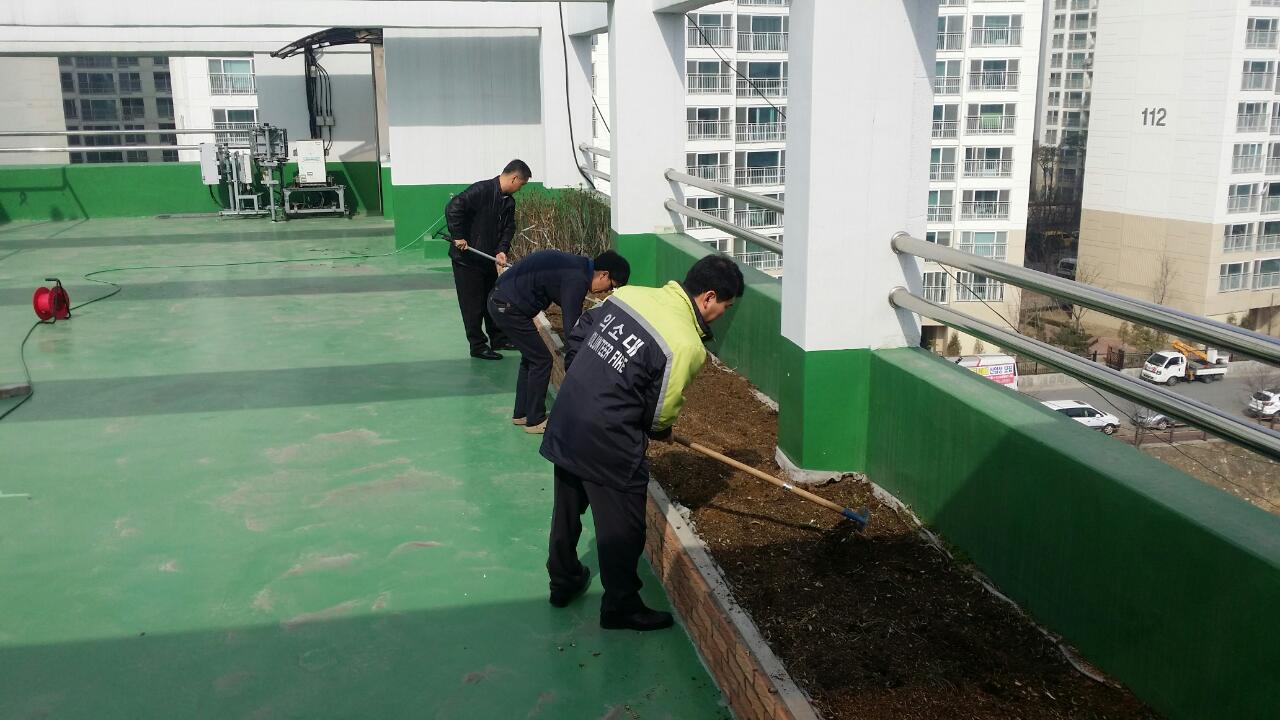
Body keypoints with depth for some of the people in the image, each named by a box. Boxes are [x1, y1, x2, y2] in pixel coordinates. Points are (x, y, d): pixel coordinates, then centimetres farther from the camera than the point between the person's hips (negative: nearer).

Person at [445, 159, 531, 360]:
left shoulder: (509, 201, 4)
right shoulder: (481, 190, -22)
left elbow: (508, 228, 6)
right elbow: (453, 208, -28)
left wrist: (502, 250, -10)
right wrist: (458, 237, -24)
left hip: (489, 258, 8)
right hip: (467, 259, -8)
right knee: (473, 304, 1)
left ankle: (497, 338, 30)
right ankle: (478, 345, 10)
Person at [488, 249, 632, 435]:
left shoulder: (577, 266, 9)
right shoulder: (577, 279, -21)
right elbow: (572, 327, -21)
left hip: (500, 299, 10)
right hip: (509, 306, -10)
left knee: (531, 357, 19)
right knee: (541, 360, -1)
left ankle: (521, 413, 30)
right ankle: (535, 421, 9)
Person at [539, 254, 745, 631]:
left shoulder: (629, 293, 1)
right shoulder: (687, 345, -19)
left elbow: (578, 334, 11)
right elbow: (661, 413, -11)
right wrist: (661, 430, 12)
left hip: (564, 424, 8)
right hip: (608, 445, -8)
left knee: (567, 510, 26)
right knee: (622, 529, 12)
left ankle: (564, 582, 46)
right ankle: (621, 607, 28)